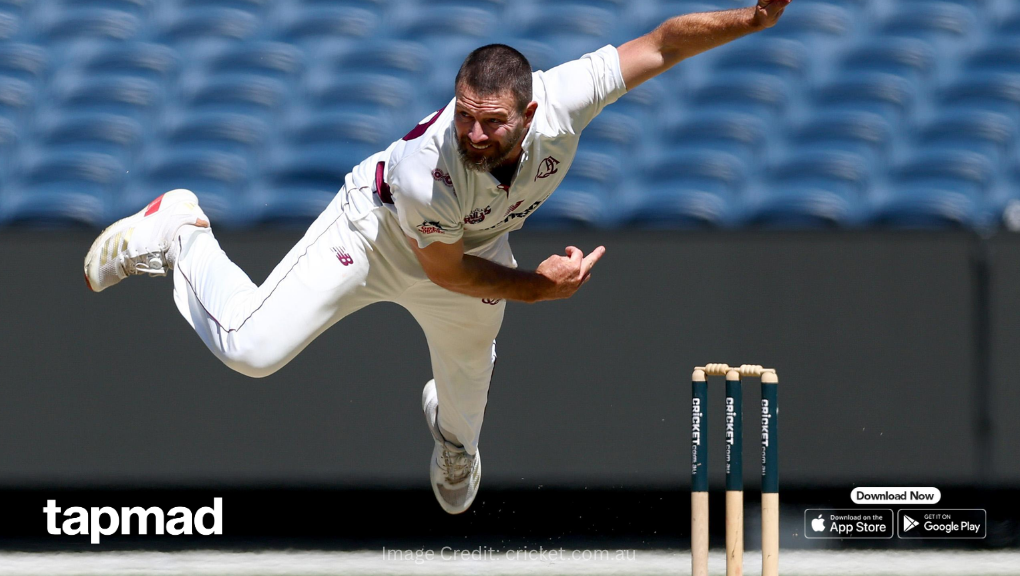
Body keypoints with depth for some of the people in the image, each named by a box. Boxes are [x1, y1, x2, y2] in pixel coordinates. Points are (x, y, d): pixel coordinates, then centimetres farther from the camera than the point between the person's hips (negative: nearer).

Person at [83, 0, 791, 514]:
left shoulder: (563, 101, -37)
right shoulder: (426, 168, -44)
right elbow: (445, 270, -26)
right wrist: (539, 286, -25)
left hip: (479, 248, 5)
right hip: (378, 232, -5)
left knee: (468, 378, 27)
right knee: (250, 348, -14)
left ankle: (453, 436, 66)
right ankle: (180, 233, 13)